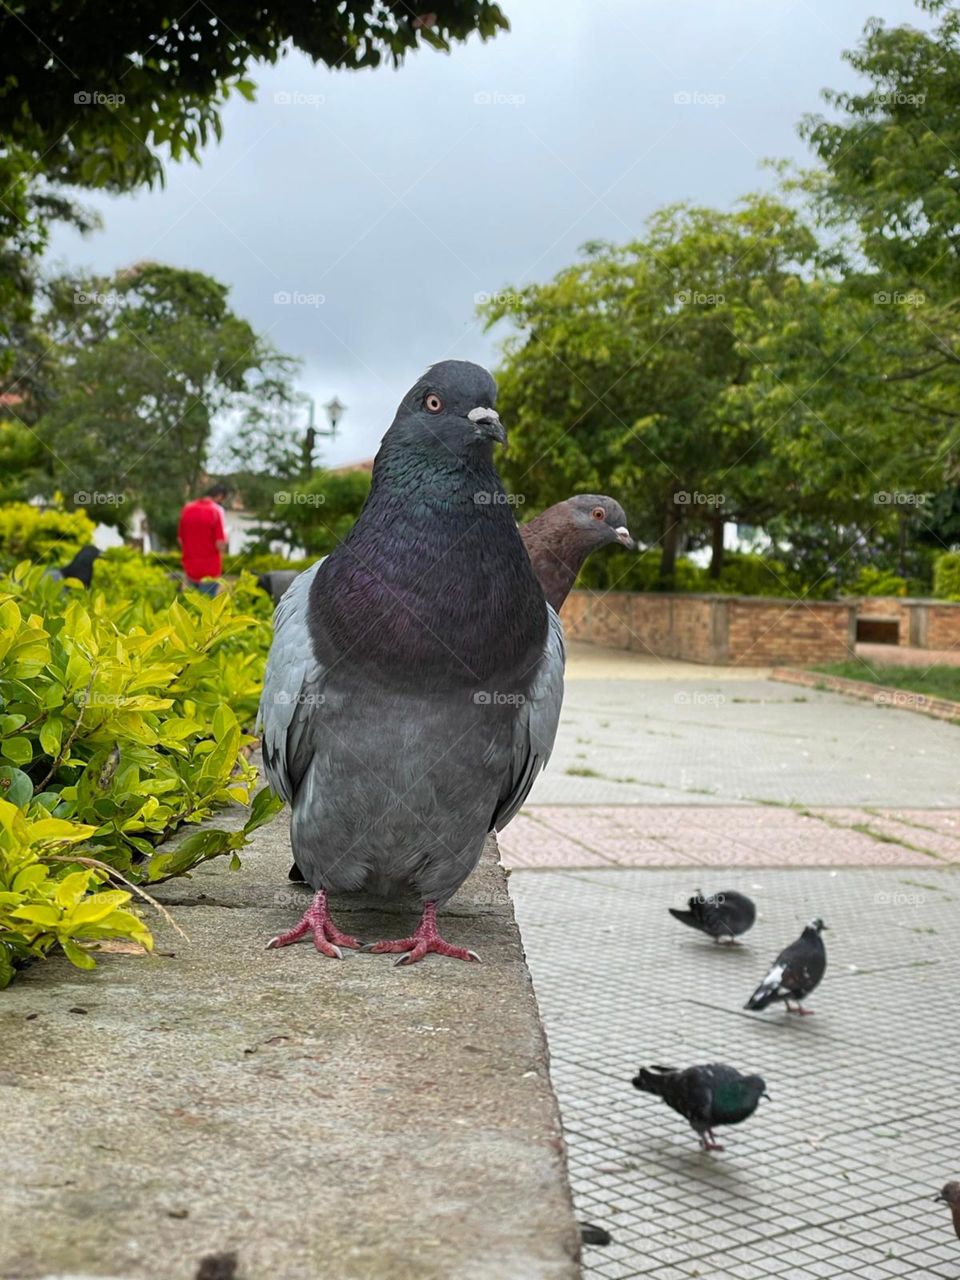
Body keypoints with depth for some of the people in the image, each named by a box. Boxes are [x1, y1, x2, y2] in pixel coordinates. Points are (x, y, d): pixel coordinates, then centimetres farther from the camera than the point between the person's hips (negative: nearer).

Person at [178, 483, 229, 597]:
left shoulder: (187, 509, 3)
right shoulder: (216, 510, -14)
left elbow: (180, 539, 8)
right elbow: (220, 545, -17)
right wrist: (224, 535, 3)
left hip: (190, 570, 5)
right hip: (209, 570, -5)